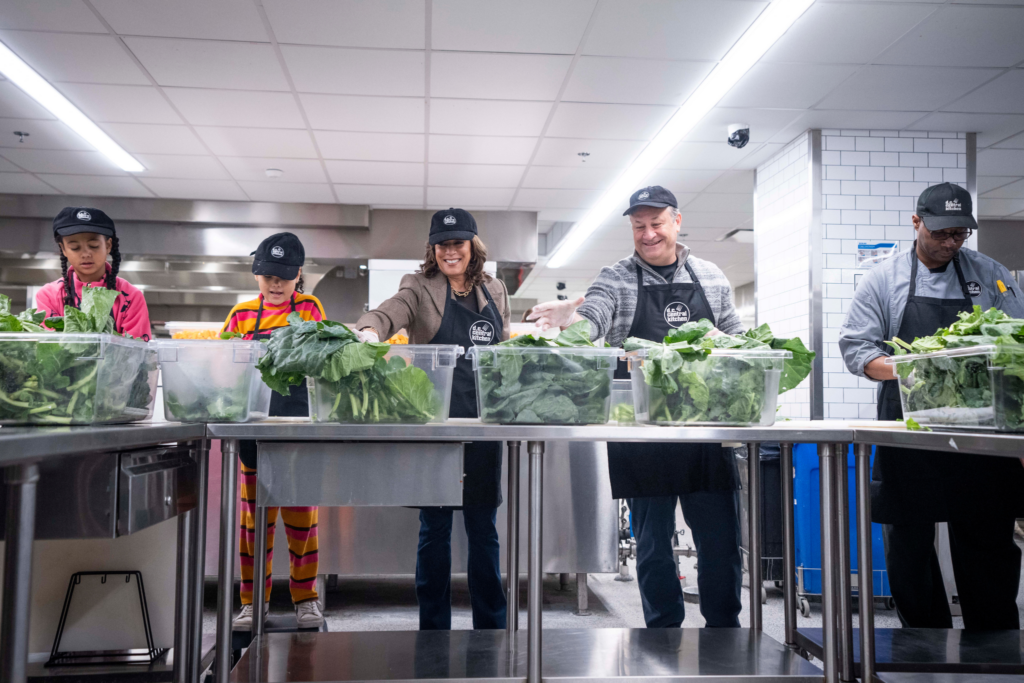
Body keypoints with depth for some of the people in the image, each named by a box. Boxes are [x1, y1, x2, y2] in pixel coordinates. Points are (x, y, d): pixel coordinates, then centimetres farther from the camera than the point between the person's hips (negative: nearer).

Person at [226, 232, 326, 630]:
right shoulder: (243, 314, 10)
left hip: (299, 425, -2)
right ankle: (252, 601, 19)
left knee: (301, 513, 4)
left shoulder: (309, 309, 5)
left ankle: (305, 598, 17)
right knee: (255, 513, 8)